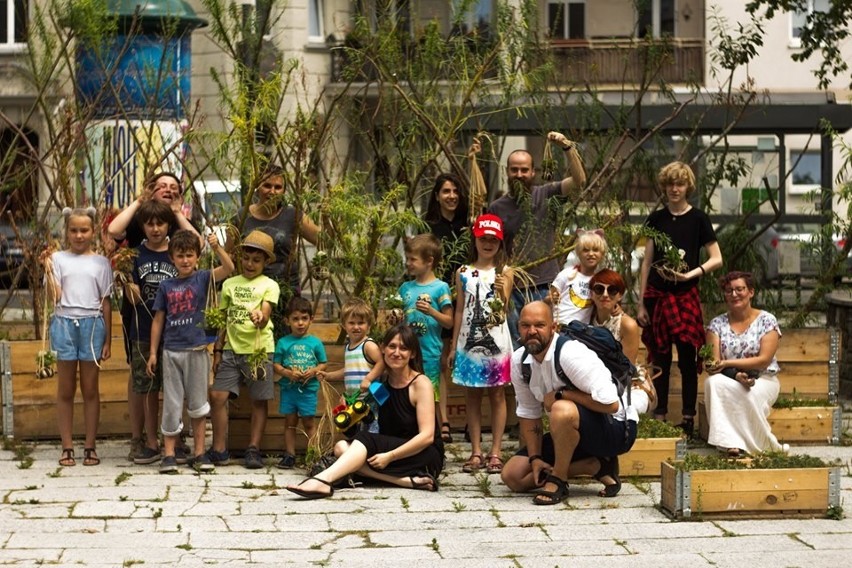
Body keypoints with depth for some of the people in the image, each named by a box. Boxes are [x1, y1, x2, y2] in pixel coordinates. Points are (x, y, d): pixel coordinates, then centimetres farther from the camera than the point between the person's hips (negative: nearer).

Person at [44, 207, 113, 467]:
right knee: (66, 390, 5)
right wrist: (48, 270, -17)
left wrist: (107, 339, 4)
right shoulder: (58, 259, 4)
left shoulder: (101, 263, 7)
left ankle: (90, 446, 10)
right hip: (65, 323, 0)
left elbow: (106, 302, 7)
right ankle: (67, 447, 9)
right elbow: (54, 297, -4)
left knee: (90, 389, 4)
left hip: (92, 324, 0)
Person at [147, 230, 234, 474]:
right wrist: (153, 353, 5)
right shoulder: (166, 286, 4)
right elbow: (158, 320, 8)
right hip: (172, 351, 1)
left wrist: (217, 247, -33)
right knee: (172, 405, 5)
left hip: (196, 349, -1)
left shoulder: (202, 278, 0)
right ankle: (169, 454, 9)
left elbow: (228, 267, -17)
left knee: (197, 403, 8)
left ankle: (199, 453, 14)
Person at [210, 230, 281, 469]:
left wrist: (260, 318, -38)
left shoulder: (269, 285, 1)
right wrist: (218, 350, 10)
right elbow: (222, 320, 15)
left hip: (259, 350, -3)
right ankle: (219, 449, 3)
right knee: (218, 396, -6)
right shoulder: (229, 284, 12)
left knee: (259, 401, 1)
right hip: (231, 349, 3)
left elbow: (265, 315, -14)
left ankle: (253, 450, 10)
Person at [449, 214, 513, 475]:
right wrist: (454, 346, 8)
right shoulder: (463, 272, 8)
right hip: (469, 341, 2)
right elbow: (460, 310, 10)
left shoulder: (504, 272, 3)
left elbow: (503, 310, -2)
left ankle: (495, 452, 4)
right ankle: (476, 452, 9)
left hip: (496, 341, -2)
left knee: (497, 395, 1)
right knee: (472, 396, 4)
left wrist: (502, 290, -22)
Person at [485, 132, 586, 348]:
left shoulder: (547, 195, 2)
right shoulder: (496, 207, 6)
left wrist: (567, 147, -23)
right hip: (512, 289, 1)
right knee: (514, 348, 6)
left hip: (545, 288, -1)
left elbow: (579, 181, -13)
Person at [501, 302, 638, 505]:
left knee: (563, 410, -39)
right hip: (571, 433, 9)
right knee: (512, 476, 1)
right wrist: (535, 458, -6)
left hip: (615, 429, -8)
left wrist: (560, 394, -25)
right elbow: (528, 414, 4)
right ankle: (597, 466, 2)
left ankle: (558, 481, -16)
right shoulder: (519, 361, -4)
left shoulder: (571, 354, -27)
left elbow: (610, 403, -32)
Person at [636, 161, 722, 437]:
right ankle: (659, 416, 13)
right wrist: (641, 303, 4)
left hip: (686, 295, -2)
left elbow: (716, 259, 1)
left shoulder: (698, 218, 1)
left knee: (687, 357, -2)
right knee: (659, 357, 6)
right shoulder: (656, 218, 8)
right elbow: (646, 262, 9)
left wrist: (690, 274, -14)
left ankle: (688, 418, 4)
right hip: (657, 295, 3)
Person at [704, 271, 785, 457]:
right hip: (729, 379, 2)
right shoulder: (717, 324, 7)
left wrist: (727, 363, -18)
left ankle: (764, 446, -20)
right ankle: (731, 443, -37)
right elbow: (714, 363, -4)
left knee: (749, 394, -37)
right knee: (713, 382, -33)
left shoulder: (767, 320, 0)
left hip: (763, 380, -2)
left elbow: (764, 360, -11)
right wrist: (736, 374, -25)